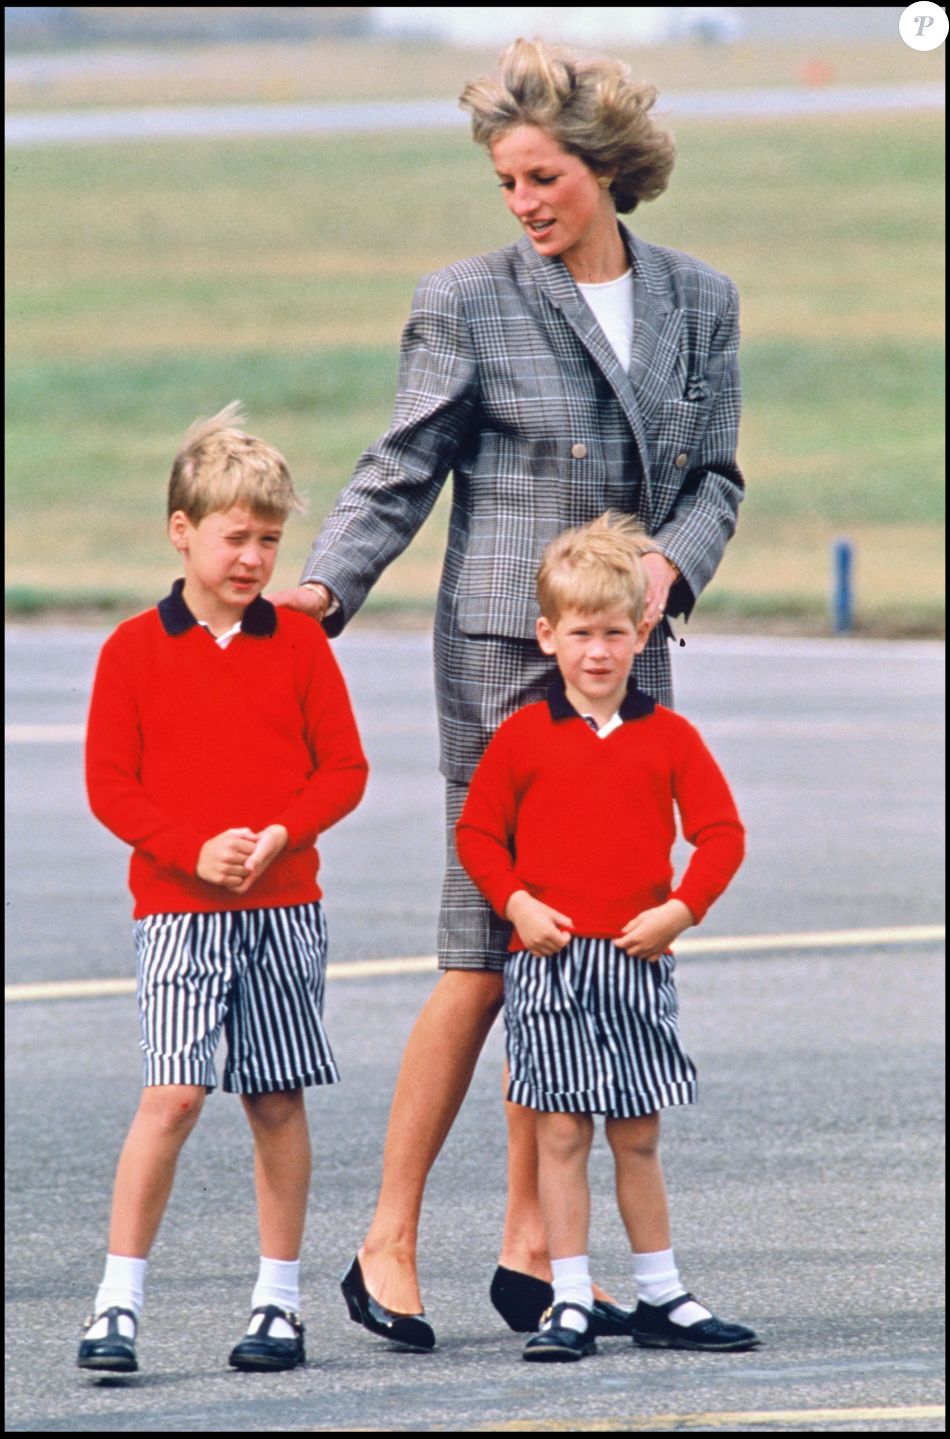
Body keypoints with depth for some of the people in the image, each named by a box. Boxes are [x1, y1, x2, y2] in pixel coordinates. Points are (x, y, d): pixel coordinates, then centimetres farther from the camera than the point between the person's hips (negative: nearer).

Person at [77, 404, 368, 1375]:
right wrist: (194, 850, -14)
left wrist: (278, 836, -12)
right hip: (177, 912, -2)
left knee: (278, 1101, 6)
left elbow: (343, 769, 5)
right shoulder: (135, 649, 1)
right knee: (172, 1094, -13)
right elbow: (109, 784, -1)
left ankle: (280, 1301, 15)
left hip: (283, 909, 2)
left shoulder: (297, 642, 6)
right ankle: (117, 1301, -9)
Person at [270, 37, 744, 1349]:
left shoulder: (699, 303, 10)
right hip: (503, 650, -4)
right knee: (488, 954, -8)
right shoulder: (467, 304, -1)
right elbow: (401, 474, -2)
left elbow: (716, 476, 12)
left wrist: (669, 561, -8)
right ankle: (389, 1245, -2)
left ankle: (533, 1250, 11)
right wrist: (323, 586, -16)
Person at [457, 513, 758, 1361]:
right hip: (549, 961, -1)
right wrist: (516, 903, -9)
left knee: (639, 1135, 7)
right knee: (562, 1133, -1)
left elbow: (721, 833, 5)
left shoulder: (668, 738, 5)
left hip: (637, 959, 1)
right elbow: (478, 831, 6)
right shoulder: (524, 737, 2)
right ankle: (571, 1305, 2)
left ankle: (662, 1298, 16)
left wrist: (681, 909, -8)